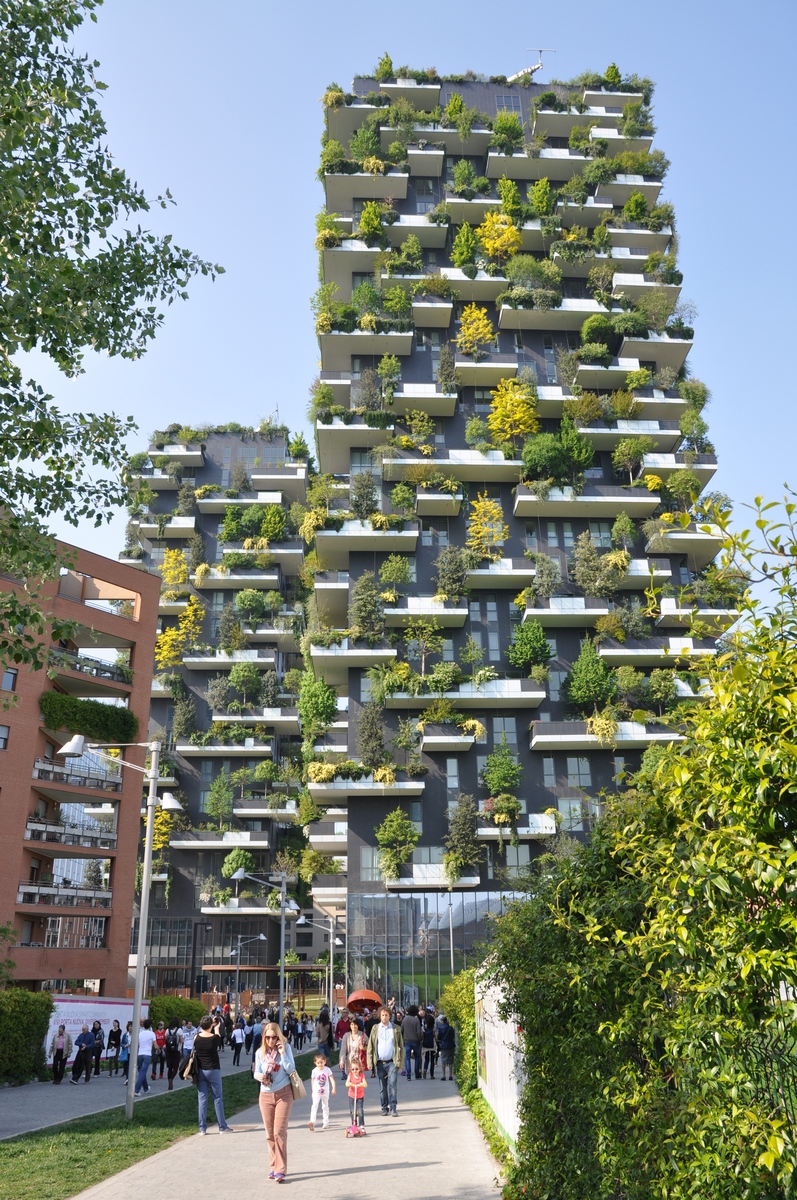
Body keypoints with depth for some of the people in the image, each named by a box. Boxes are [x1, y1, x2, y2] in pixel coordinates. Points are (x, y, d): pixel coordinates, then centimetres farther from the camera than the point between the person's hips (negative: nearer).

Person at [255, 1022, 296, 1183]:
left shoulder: (285, 1048, -7)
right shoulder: (260, 1052, -1)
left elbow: (291, 1070, -11)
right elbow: (256, 1072, 2)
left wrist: (283, 1054, -21)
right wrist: (258, 1076, -21)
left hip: (283, 1094, -3)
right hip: (265, 1095, 3)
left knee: (279, 1132, -10)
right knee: (270, 1133, 9)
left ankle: (280, 1170, -8)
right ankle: (274, 1166, 22)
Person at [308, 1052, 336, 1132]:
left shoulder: (327, 1069, -8)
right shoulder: (315, 1070, -7)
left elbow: (332, 1079, -10)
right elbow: (312, 1080, 5)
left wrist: (334, 1088, -19)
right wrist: (313, 1090, 8)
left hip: (325, 1091, 1)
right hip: (316, 1092, -1)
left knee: (325, 1106, 13)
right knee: (315, 1105, -18)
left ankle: (325, 1122, 25)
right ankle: (312, 1122, -26)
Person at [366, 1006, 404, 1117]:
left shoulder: (396, 1029, 4)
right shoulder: (375, 1028, 7)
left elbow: (401, 1046, 6)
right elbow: (370, 1046, 6)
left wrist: (400, 1062, -1)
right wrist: (370, 1062, -1)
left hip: (392, 1062, -2)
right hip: (380, 1062, 2)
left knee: (392, 1084, -11)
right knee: (382, 1087, 7)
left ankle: (393, 1108, -4)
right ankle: (384, 1108, 18)